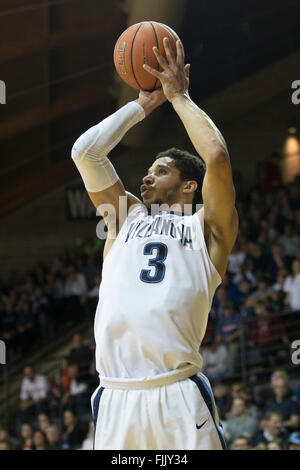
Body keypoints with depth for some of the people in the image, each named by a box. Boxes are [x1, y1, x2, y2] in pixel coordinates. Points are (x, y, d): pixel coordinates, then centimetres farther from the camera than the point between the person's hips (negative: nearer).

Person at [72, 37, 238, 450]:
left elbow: (217, 156, -3)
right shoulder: (127, 216, 24)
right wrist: (144, 105, 23)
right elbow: (85, 152, 17)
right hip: (115, 397, 4)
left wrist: (179, 97, 10)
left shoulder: (208, 226, 13)